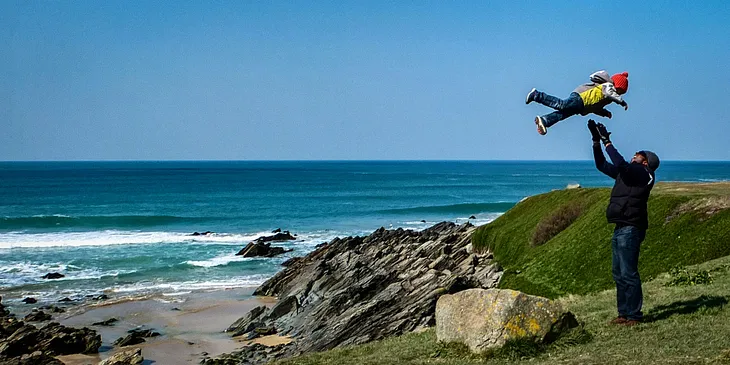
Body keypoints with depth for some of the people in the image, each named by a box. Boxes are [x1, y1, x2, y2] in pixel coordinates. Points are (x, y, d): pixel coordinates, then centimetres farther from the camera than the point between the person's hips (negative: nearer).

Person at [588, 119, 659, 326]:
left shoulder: (644, 175, -8)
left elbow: (620, 164, -23)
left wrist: (607, 142, -16)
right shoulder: (627, 173, 18)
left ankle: (634, 315, -4)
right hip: (621, 229, 10)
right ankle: (624, 313, 18)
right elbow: (602, 165, 24)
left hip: (630, 229, -10)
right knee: (618, 273, 12)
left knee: (628, 273, -9)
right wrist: (596, 141, 16)